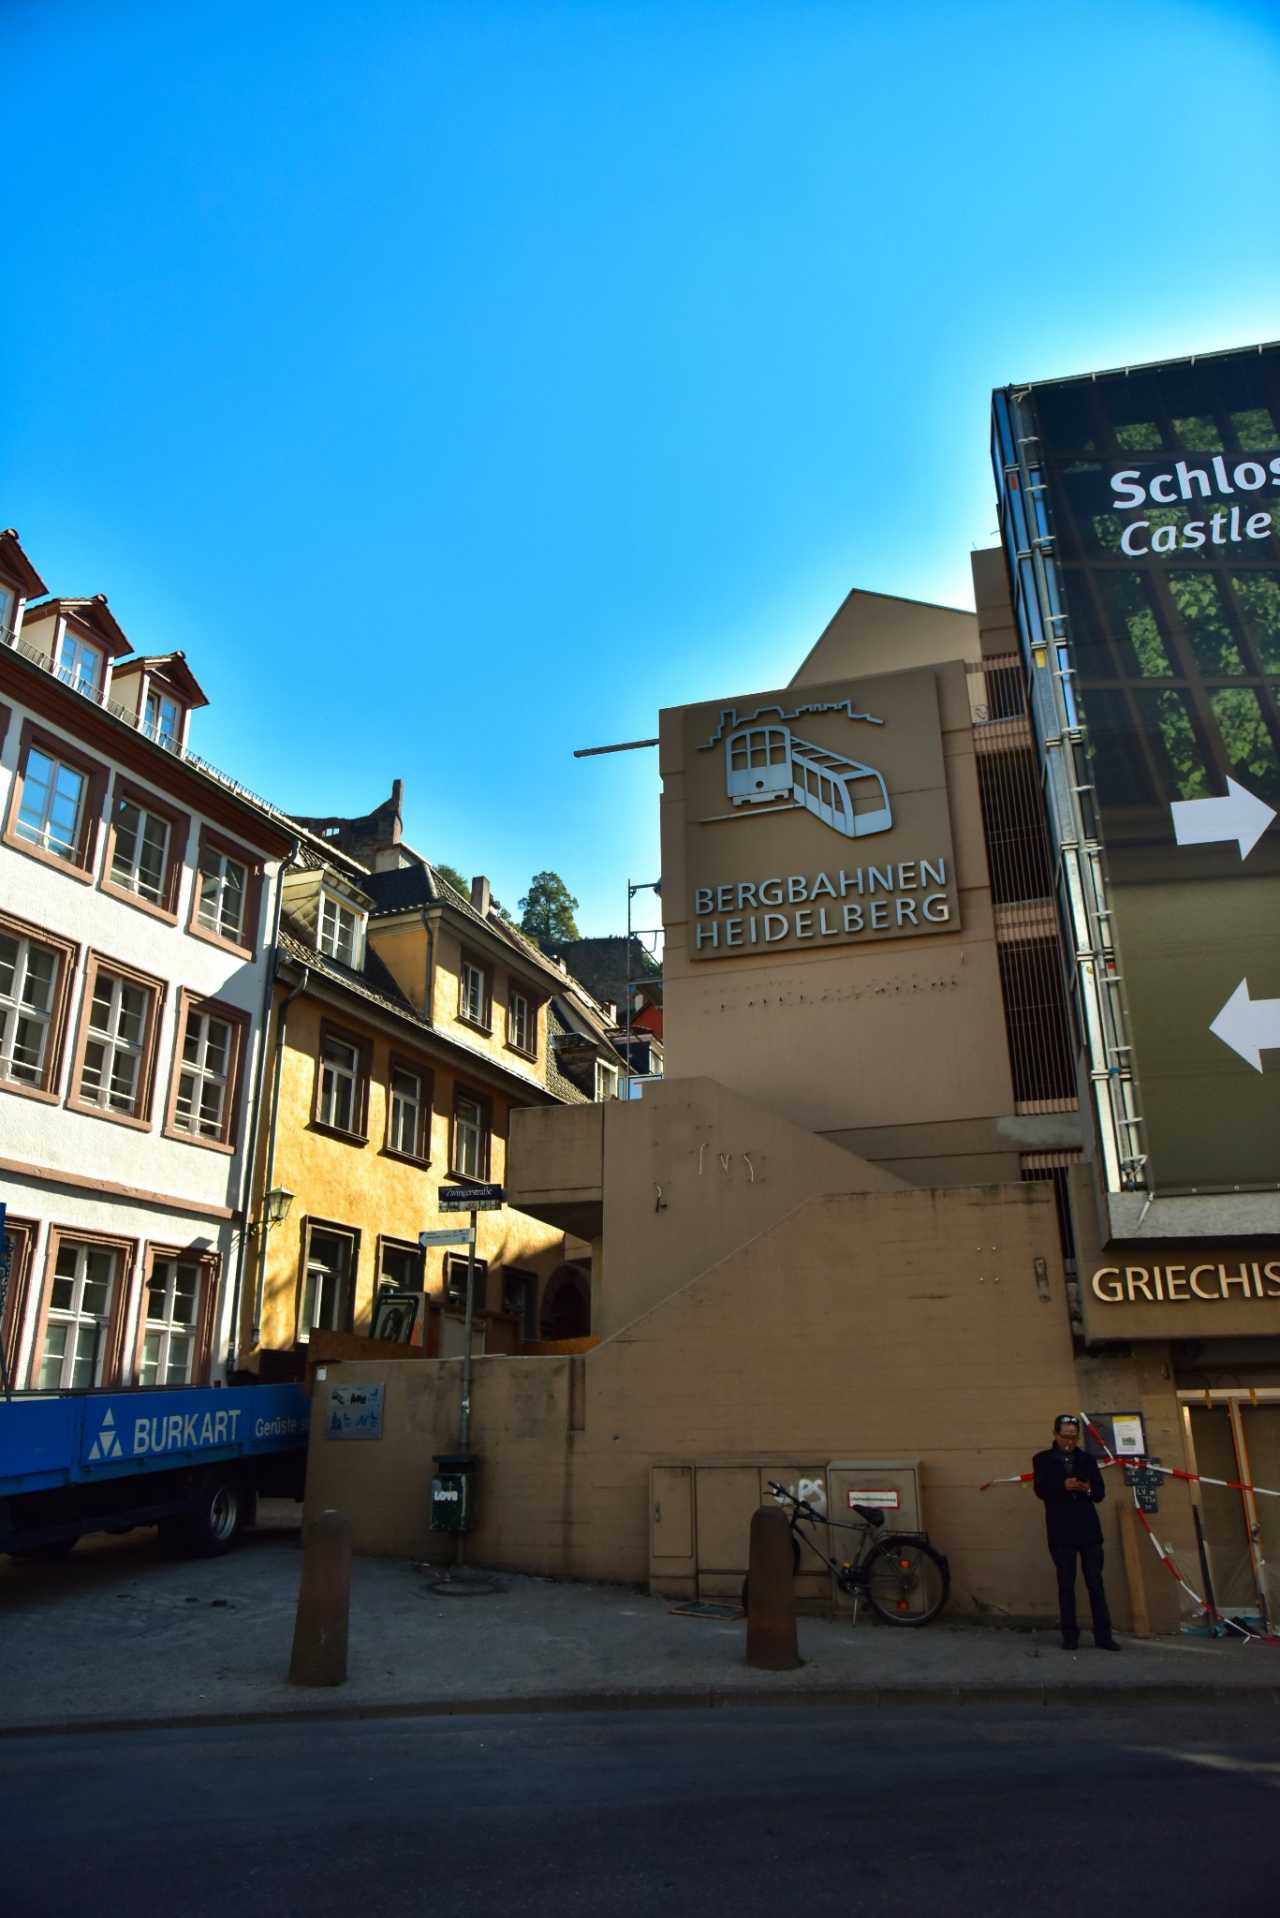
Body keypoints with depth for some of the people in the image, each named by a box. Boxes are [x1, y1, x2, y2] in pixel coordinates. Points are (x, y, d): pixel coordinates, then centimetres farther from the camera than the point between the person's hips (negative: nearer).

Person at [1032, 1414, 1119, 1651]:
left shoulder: (1087, 1459, 12)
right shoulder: (1042, 1459, 6)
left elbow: (1100, 1493, 7)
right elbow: (1040, 1490, -8)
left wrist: (1088, 1489, -15)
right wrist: (1063, 1486, -25)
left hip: (1088, 1529, 2)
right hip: (1061, 1532, -2)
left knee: (1095, 1582, 2)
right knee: (1066, 1584, 2)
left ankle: (1103, 1635, 6)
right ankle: (1070, 1635, 7)